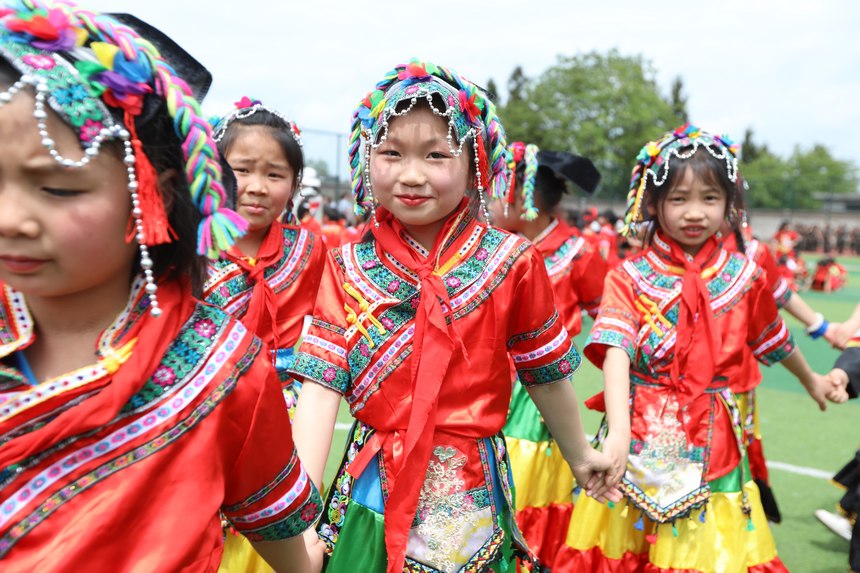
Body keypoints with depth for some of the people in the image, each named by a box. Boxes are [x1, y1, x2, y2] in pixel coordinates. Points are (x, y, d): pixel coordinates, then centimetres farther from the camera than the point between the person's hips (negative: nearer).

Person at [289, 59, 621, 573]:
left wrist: (580, 457, 16)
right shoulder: (349, 268, -4)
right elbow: (321, 383, -11)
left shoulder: (511, 262, -8)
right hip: (372, 494, 1)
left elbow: (546, 372, 3)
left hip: (472, 497, -1)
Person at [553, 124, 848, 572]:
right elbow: (615, 351, -22)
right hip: (640, 437, -2)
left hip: (711, 446, 2)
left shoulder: (743, 277, 1)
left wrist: (811, 381, 36)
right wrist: (619, 431, -35)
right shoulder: (630, 277, -8)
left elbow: (774, 340, 20)